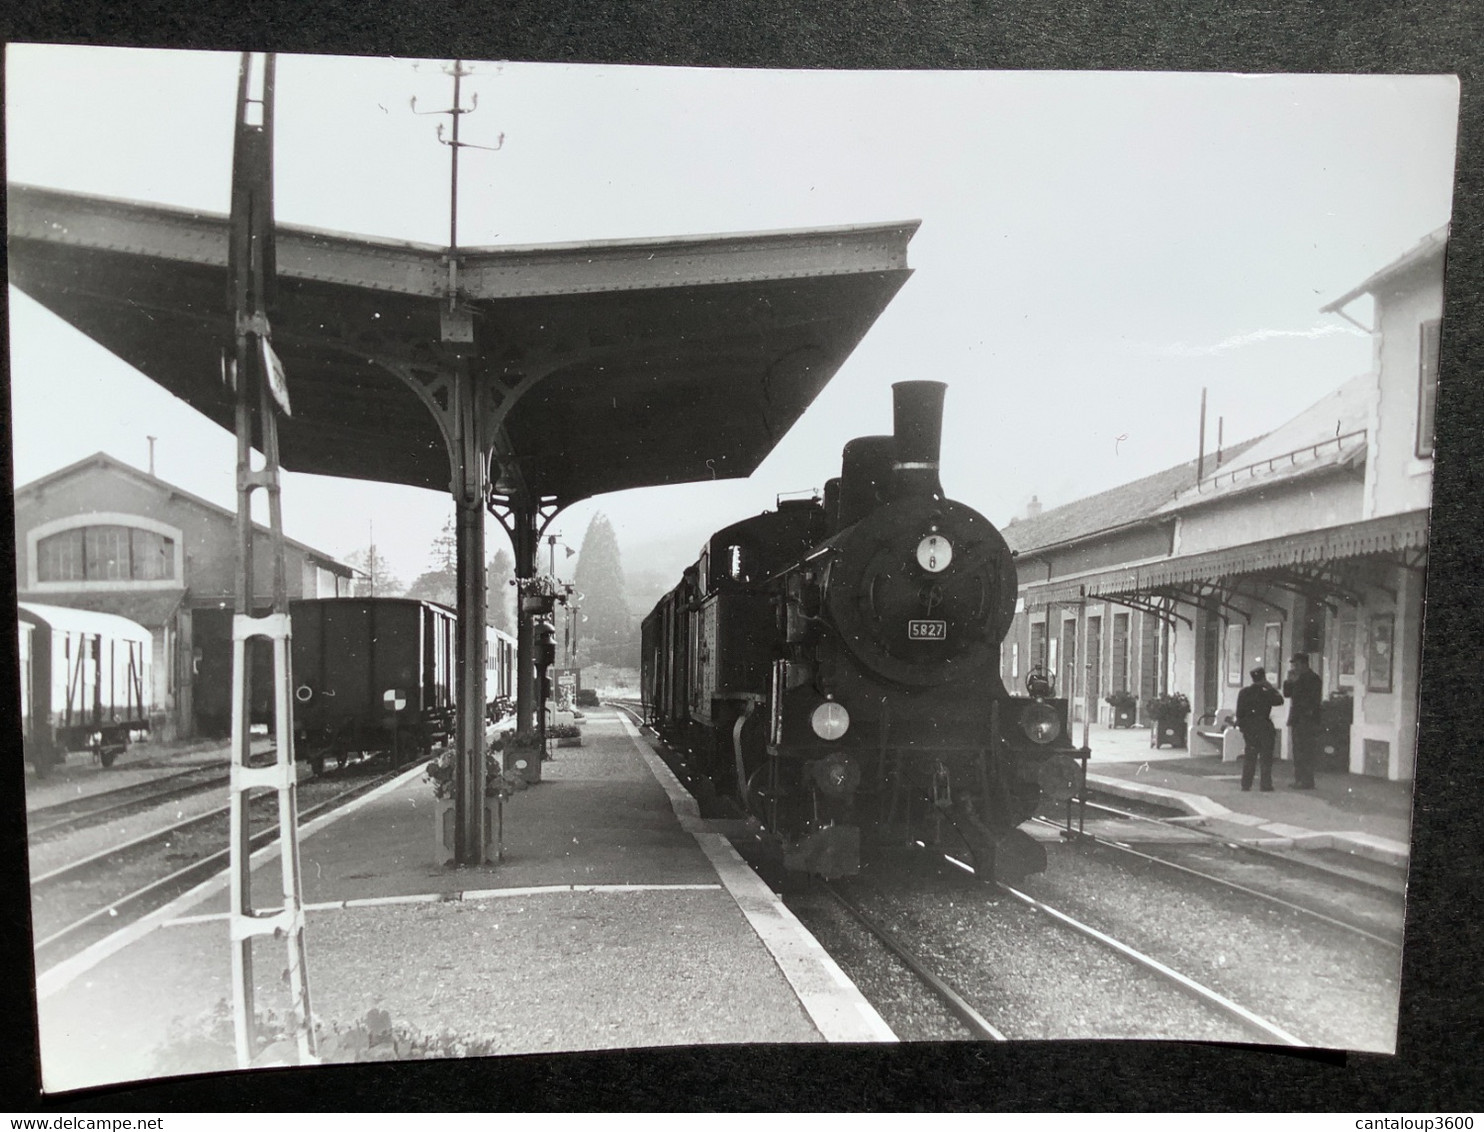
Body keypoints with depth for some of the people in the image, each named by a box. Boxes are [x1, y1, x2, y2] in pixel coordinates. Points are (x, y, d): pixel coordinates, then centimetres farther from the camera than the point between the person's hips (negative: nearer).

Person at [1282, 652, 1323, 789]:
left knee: (1305, 752, -9)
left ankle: (1307, 782, -6)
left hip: (1308, 720, -9)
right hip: (1297, 720, 9)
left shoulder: (1312, 678, -8)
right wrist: (1290, 680, 2)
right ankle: (1299, 779, 15)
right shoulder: (1299, 678, 17)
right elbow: (1287, 693, 15)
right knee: (1298, 752, 10)